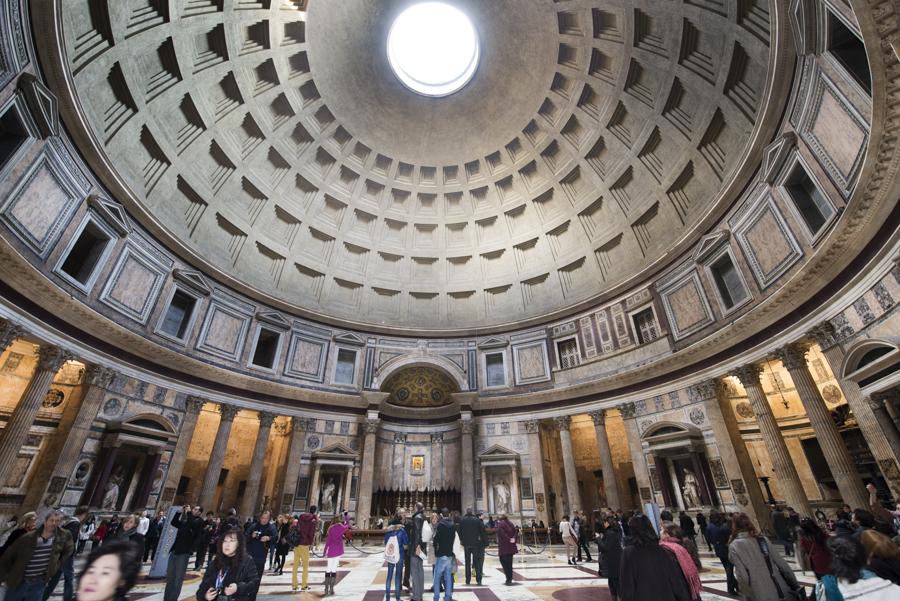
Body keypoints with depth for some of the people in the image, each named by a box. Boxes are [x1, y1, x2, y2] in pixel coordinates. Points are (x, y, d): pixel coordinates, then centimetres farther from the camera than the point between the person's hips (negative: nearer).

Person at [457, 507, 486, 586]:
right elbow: (483, 532, -5)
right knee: (478, 561, 6)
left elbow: (460, 532, 3)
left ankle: (468, 580, 16)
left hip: (466, 544, 2)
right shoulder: (477, 520, -8)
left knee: (467, 562, 13)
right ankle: (478, 580, 1)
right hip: (476, 544, -2)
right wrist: (485, 543, 2)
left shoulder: (462, 521, -2)